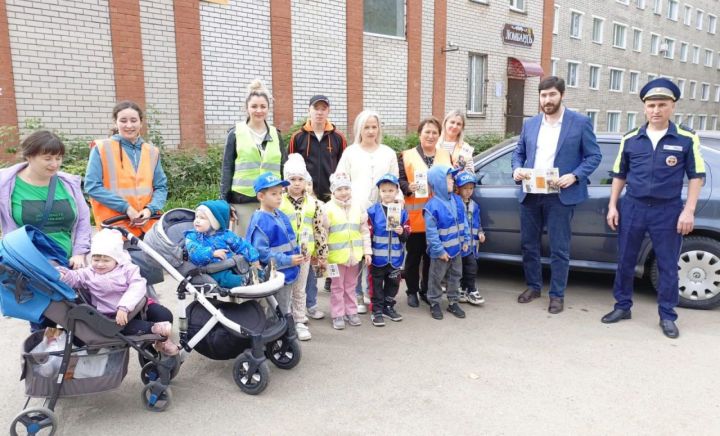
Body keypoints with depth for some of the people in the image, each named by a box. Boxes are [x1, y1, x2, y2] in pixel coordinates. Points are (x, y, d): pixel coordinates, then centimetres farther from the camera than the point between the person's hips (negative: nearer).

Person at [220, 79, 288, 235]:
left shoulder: (275, 134, 11)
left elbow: (284, 167, 13)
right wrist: (225, 201, -4)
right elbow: (227, 168, 1)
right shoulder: (236, 133, 2)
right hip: (243, 200, -3)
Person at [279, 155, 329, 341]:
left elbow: (320, 231, 7)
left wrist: (322, 255, 6)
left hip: (304, 254, 3)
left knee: (300, 290, 13)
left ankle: (299, 322, 24)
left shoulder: (312, 203, 4)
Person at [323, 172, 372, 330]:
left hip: (354, 255, 4)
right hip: (336, 255, -3)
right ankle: (338, 315, 16)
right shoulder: (328, 209, -7)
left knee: (351, 286, 16)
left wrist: (367, 251, 4)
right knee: (337, 287, 7)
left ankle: (351, 312, 28)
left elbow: (365, 232, 8)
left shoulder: (357, 209, 5)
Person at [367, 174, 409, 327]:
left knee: (393, 282, 15)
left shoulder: (402, 211, 0)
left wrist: (402, 232, -19)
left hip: (395, 257, 3)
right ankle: (377, 311, 19)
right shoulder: (373, 211, -7)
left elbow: (407, 232, 3)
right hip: (378, 257, -3)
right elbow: (368, 233, -5)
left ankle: (388, 307, 33)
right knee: (377, 284, 8)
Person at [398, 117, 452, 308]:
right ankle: (412, 291, 19)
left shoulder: (445, 155, 13)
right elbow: (399, 181, -3)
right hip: (415, 216, -3)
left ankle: (426, 290, 25)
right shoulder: (407, 156, 2)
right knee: (414, 255, 6)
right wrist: (408, 188, -22)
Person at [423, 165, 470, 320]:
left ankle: (453, 302, 31)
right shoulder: (432, 206, -20)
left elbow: (463, 222, 10)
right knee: (437, 278, 8)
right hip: (441, 252, -6)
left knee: (455, 276, 17)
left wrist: (465, 240, 7)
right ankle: (434, 303, 24)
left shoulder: (457, 200, 1)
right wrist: (440, 251, -18)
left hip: (456, 249, 7)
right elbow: (431, 232, -19)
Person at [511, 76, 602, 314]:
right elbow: (518, 152, 16)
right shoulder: (530, 124, 10)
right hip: (530, 194, 4)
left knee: (559, 248, 2)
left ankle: (557, 295, 15)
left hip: (560, 196, -4)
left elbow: (594, 156, -2)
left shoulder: (580, 122, -2)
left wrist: (574, 176, -17)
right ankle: (533, 286, 28)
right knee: (528, 244, 12)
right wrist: (517, 169, -6)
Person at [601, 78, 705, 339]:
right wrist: (613, 206, 4)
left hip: (668, 211, -2)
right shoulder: (630, 139, 4)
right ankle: (622, 306, 25)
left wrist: (688, 211, -8)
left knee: (668, 266, 7)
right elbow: (619, 175, 10)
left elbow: (696, 176, 0)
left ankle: (667, 316, 21)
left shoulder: (687, 139, -3)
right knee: (625, 261, 10)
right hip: (632, 207, 2)